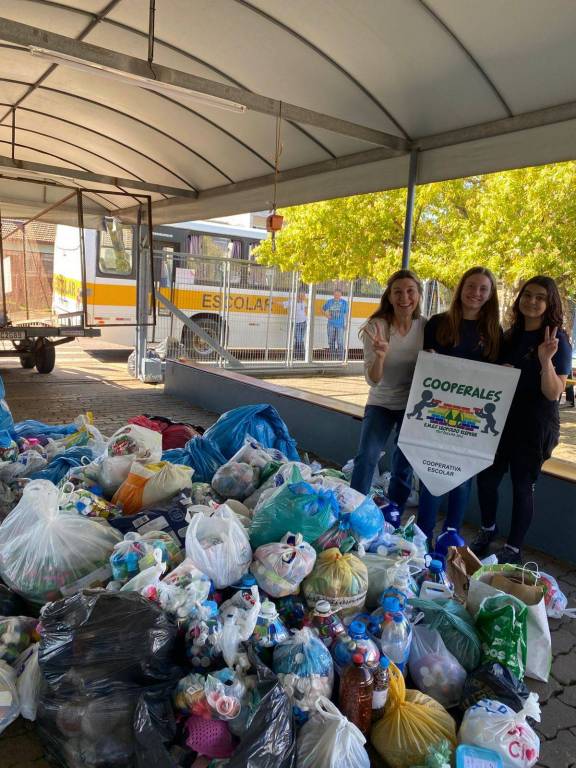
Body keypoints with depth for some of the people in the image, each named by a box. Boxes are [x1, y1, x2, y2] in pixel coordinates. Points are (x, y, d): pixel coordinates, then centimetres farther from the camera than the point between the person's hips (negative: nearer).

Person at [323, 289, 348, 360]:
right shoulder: (329, 302, 8)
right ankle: (332, 358, 19)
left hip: (340, 325, -3)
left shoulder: (344, 302, 1)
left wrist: (346, 324, -2)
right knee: (331, 342, 8)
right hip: (331, 325, 3)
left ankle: (340, 359, -3)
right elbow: (323, 309, 21)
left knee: (340, 342, -8)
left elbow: (346, 313, 3)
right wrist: (326, 314, 1)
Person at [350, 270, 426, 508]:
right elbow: (372, 380, -21)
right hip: (381, 403, -1)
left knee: (404, 466, 9)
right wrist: (380, 356, -39)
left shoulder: (426, 326, -10)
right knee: (366, 457, -16)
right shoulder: (376, 326, -16)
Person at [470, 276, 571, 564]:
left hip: (535, 426, -6)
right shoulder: (510, 335, 9)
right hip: (503, 420, 6)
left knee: (522, 485, 4)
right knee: (486, 477, 10)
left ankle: (513, 550, 21)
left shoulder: (557, 340, -9)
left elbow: (554, 393, -16)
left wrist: (546, 360, -30)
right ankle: (487, 531, 35)